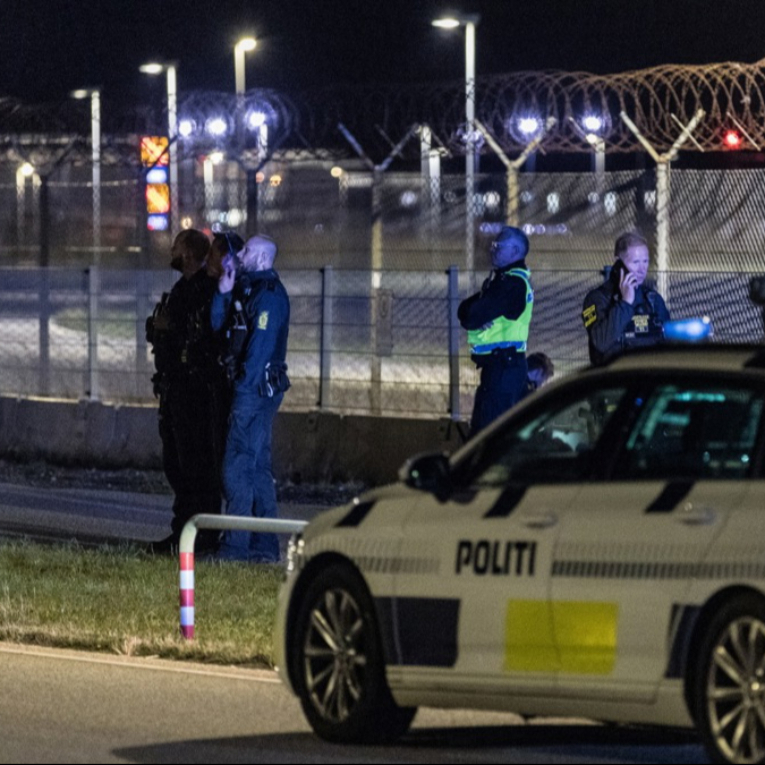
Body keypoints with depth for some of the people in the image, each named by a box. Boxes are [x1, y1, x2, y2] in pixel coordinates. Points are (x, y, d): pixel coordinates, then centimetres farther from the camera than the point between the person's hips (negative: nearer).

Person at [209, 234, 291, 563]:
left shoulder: (269, 294, -13)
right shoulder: (248, 288, 18)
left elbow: (261, 344, -19)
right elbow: (218, 324, 15)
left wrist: (245, 384, -21)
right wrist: (224, 292, 3)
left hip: (256, 387, -10)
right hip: (252, 387, 10)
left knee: (238, 465, -11)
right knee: (258, 465, 11)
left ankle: (236, 545, -12)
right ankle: (265, 546, 15)